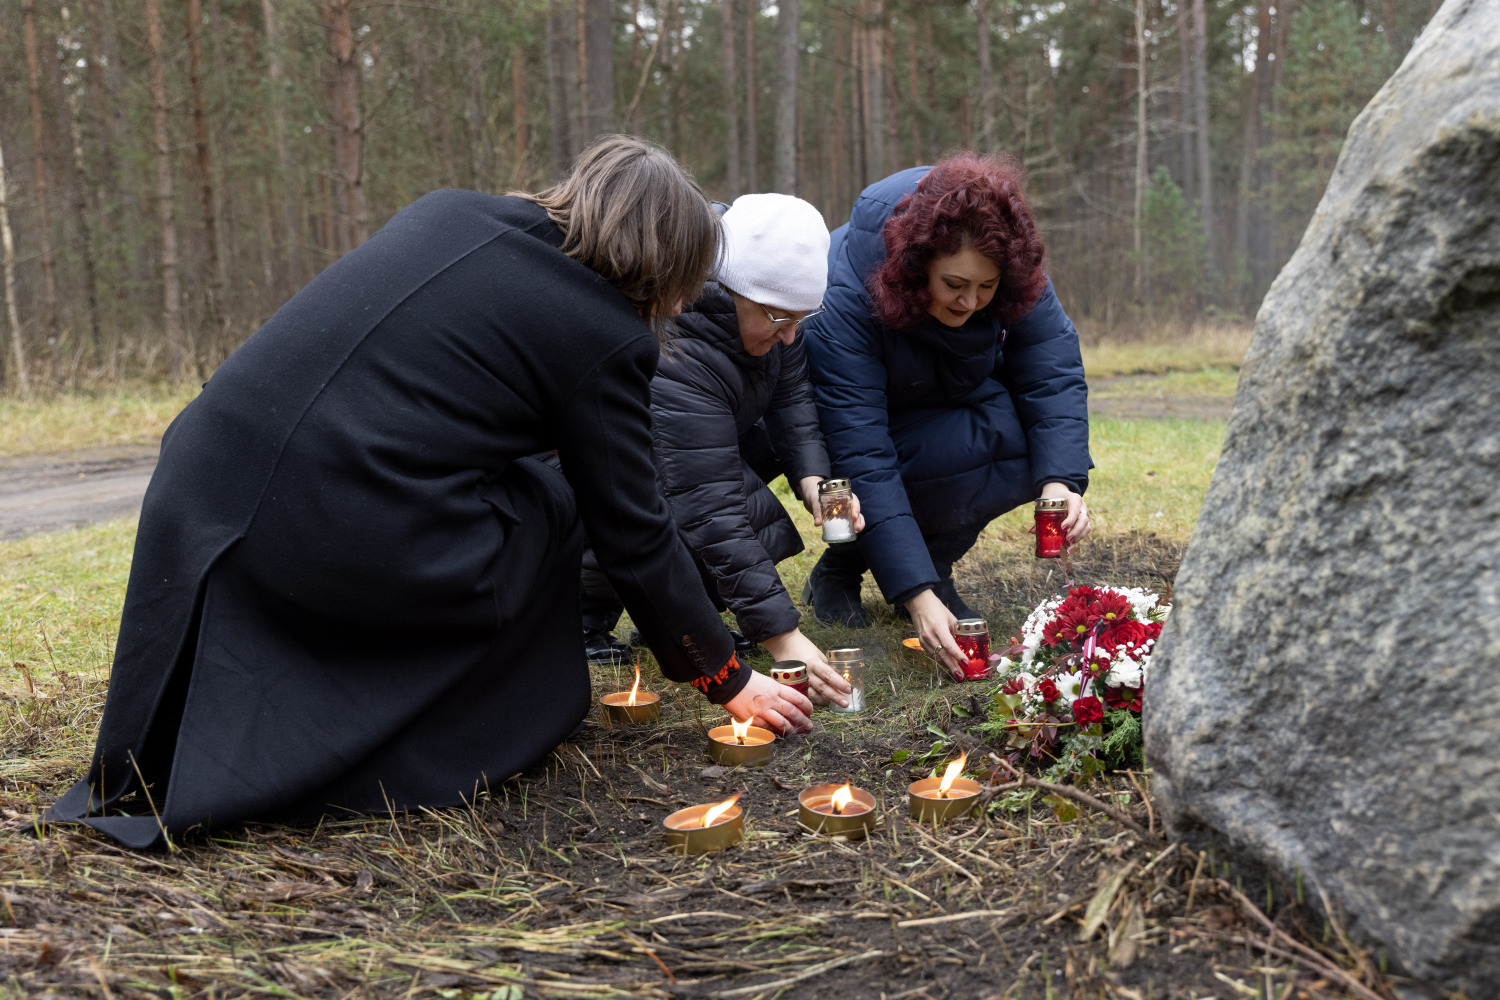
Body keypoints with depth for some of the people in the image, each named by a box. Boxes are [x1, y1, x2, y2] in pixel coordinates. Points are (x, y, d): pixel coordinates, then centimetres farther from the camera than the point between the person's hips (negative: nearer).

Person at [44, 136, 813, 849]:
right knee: (549, 514, 17)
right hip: (356, 548, -6)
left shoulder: (447, 209, 16)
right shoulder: (604, 334, 0)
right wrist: (726, 678, 17)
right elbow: (634, 537, 4)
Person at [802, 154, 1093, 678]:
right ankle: (840, 570, -12)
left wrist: (1061, 481, -39)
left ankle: (936, 562, -3)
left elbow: (1054, 374, -20)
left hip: (954, 411, 5)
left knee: (1044, 455, -25)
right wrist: (916, 595, -45)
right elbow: (861, 458, -39)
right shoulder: (846, 295, -36)